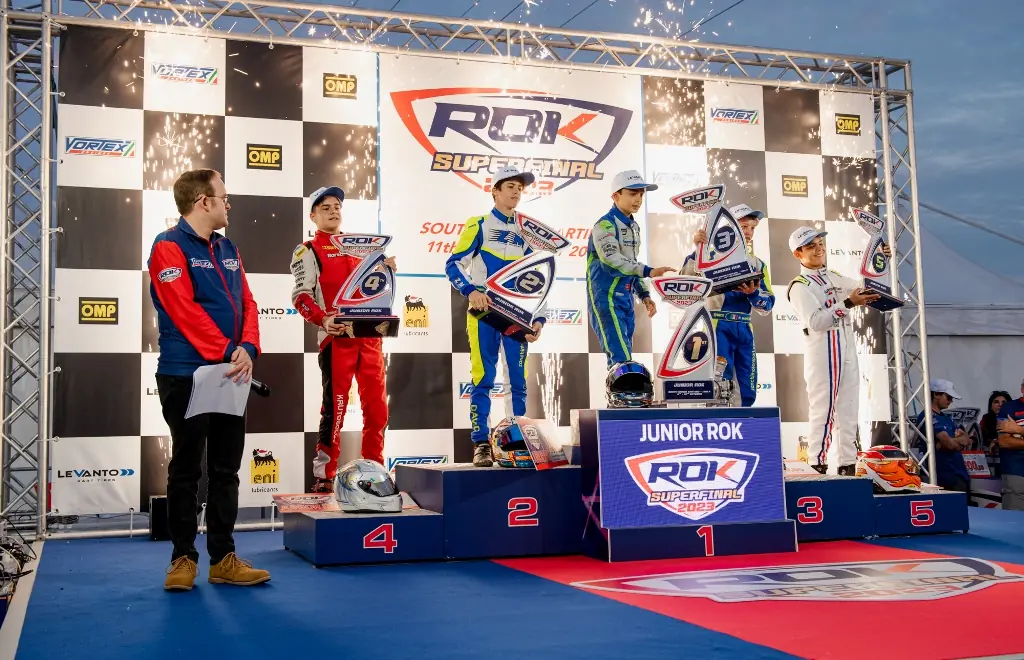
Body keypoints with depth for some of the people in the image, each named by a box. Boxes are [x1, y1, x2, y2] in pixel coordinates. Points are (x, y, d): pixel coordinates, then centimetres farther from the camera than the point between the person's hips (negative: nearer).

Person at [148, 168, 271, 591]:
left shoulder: (228, 250, 15)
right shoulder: (169, 247, -8)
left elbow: (247, 303, 9)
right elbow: (185, 311, -17)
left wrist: (247, 349, -9)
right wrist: (226, 353, -19)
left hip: (231, 377, 7)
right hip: (187, 376, -7)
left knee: (226, 470, 8)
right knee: (187, 470, 2)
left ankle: (223, 558, 15)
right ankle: (183, 557, 13)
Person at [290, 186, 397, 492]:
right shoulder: (308, 251, 4)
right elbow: (301, 296, -7)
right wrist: (323, 319, -25)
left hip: (369, 334, 5)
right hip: (337, 337, -5)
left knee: (377, 406, 6)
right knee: (334, 407, -6)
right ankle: (324, 476, 1)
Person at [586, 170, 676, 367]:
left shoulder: (634, 226, 15)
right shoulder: (605, 225, -13)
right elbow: (611, 258, -28)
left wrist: (644, 294, 14)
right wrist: (649, 271, -37)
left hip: (626, 299, 9)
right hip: (606, 298, -9)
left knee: (622, 361, 10)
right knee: (621, 360, -17)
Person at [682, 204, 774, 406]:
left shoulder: (757, 264, 16)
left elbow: (767, 306, 11)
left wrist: (753, 293, -10)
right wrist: (697, 248, -20)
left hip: (744, 329, 6)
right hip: (718, 326, -6)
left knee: (747, 392, 6)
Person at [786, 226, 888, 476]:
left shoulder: (834, 278, 17)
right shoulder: (799, 286, -7)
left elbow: (865, 291, 27)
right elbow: (816, 321, -20)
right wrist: (848, 303, -25)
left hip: (847, 352, 7)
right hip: (821, 355, -7)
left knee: (849, 412, 9)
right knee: (822, 412, -8)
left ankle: (848, 466, 14)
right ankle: (817, 468, -5)